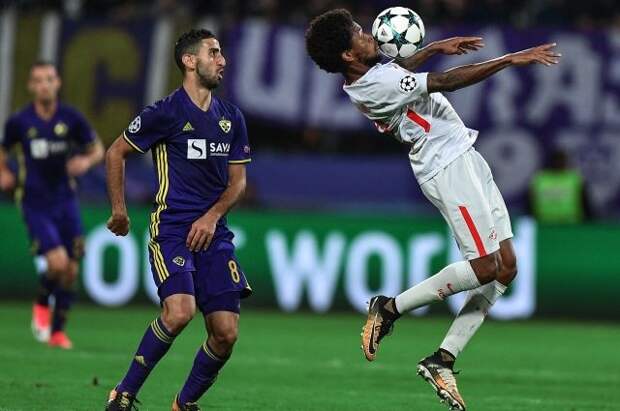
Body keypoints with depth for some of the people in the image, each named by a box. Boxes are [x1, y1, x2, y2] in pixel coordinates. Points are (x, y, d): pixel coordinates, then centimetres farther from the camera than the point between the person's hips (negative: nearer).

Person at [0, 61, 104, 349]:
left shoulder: (71, 118, -3)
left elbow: (97, 149, 8)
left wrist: (87, 161, -14)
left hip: (65, 202, 3)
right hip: (34, 204, -3)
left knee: (71, 270, 3)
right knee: (58, 262, -20)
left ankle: (58, 331, 20)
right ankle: (42, 304, 11)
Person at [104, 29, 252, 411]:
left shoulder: (232, 118, 12)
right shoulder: (166, 113, -5)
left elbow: (238, 180, 15)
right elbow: (116, 153, 6)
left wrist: (212, 216, -2)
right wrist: (119, 210, 9)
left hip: (213, 232, 5)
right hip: (171, 229, -5)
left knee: (226, 333, -4)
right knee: (179, 311, -26)